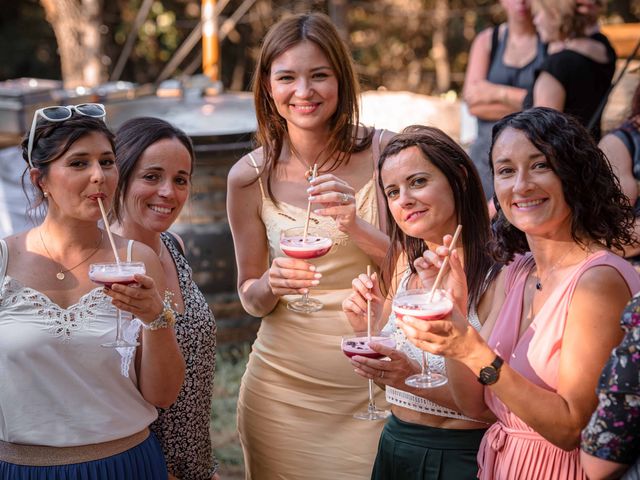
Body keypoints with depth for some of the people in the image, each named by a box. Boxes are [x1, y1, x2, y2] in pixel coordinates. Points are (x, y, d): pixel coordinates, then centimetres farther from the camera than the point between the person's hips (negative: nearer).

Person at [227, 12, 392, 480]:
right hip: (284, 387, 1)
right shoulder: (250, 176, -4)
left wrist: (356, 227, -22)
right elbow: (250, 296, 6)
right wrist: (271, 285, -17)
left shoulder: (382, 154, -7)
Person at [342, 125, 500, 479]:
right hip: (395, 447, 6)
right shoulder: (404, 266, 0)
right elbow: (391, 383, 7)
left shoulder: (495, 277, -19)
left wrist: (416, 379, -28)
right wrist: (367, 329, -10)